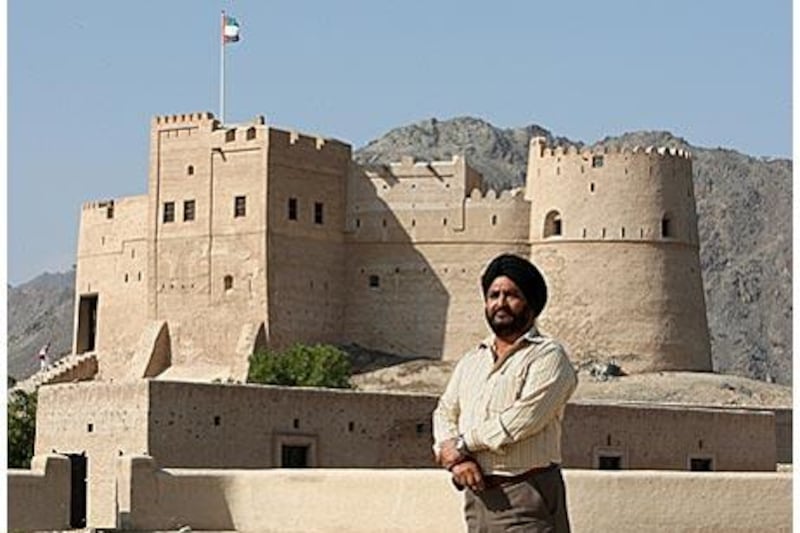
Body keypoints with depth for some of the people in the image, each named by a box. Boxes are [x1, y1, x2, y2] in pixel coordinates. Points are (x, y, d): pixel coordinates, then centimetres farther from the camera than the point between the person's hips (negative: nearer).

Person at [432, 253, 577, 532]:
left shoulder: (548, 356, -5)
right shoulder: (472, 360, 19)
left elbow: (521, 420, -15)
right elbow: (445, 413, 14)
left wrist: (461, 446, -6)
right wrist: (457, 460, -8)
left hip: (527, 497, -7)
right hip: (478, 494, 7)